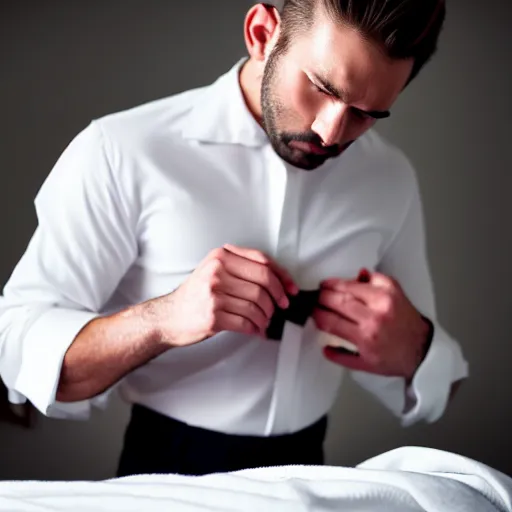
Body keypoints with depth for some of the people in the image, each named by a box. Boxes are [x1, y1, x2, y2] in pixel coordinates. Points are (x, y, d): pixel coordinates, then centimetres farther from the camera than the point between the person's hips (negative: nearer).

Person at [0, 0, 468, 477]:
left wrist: (412, 351, -15)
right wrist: (163, 320, -28)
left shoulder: (391, 178, -1)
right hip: (165, 473, -3)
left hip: (305, 477, 3)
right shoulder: (120, 153, -14)